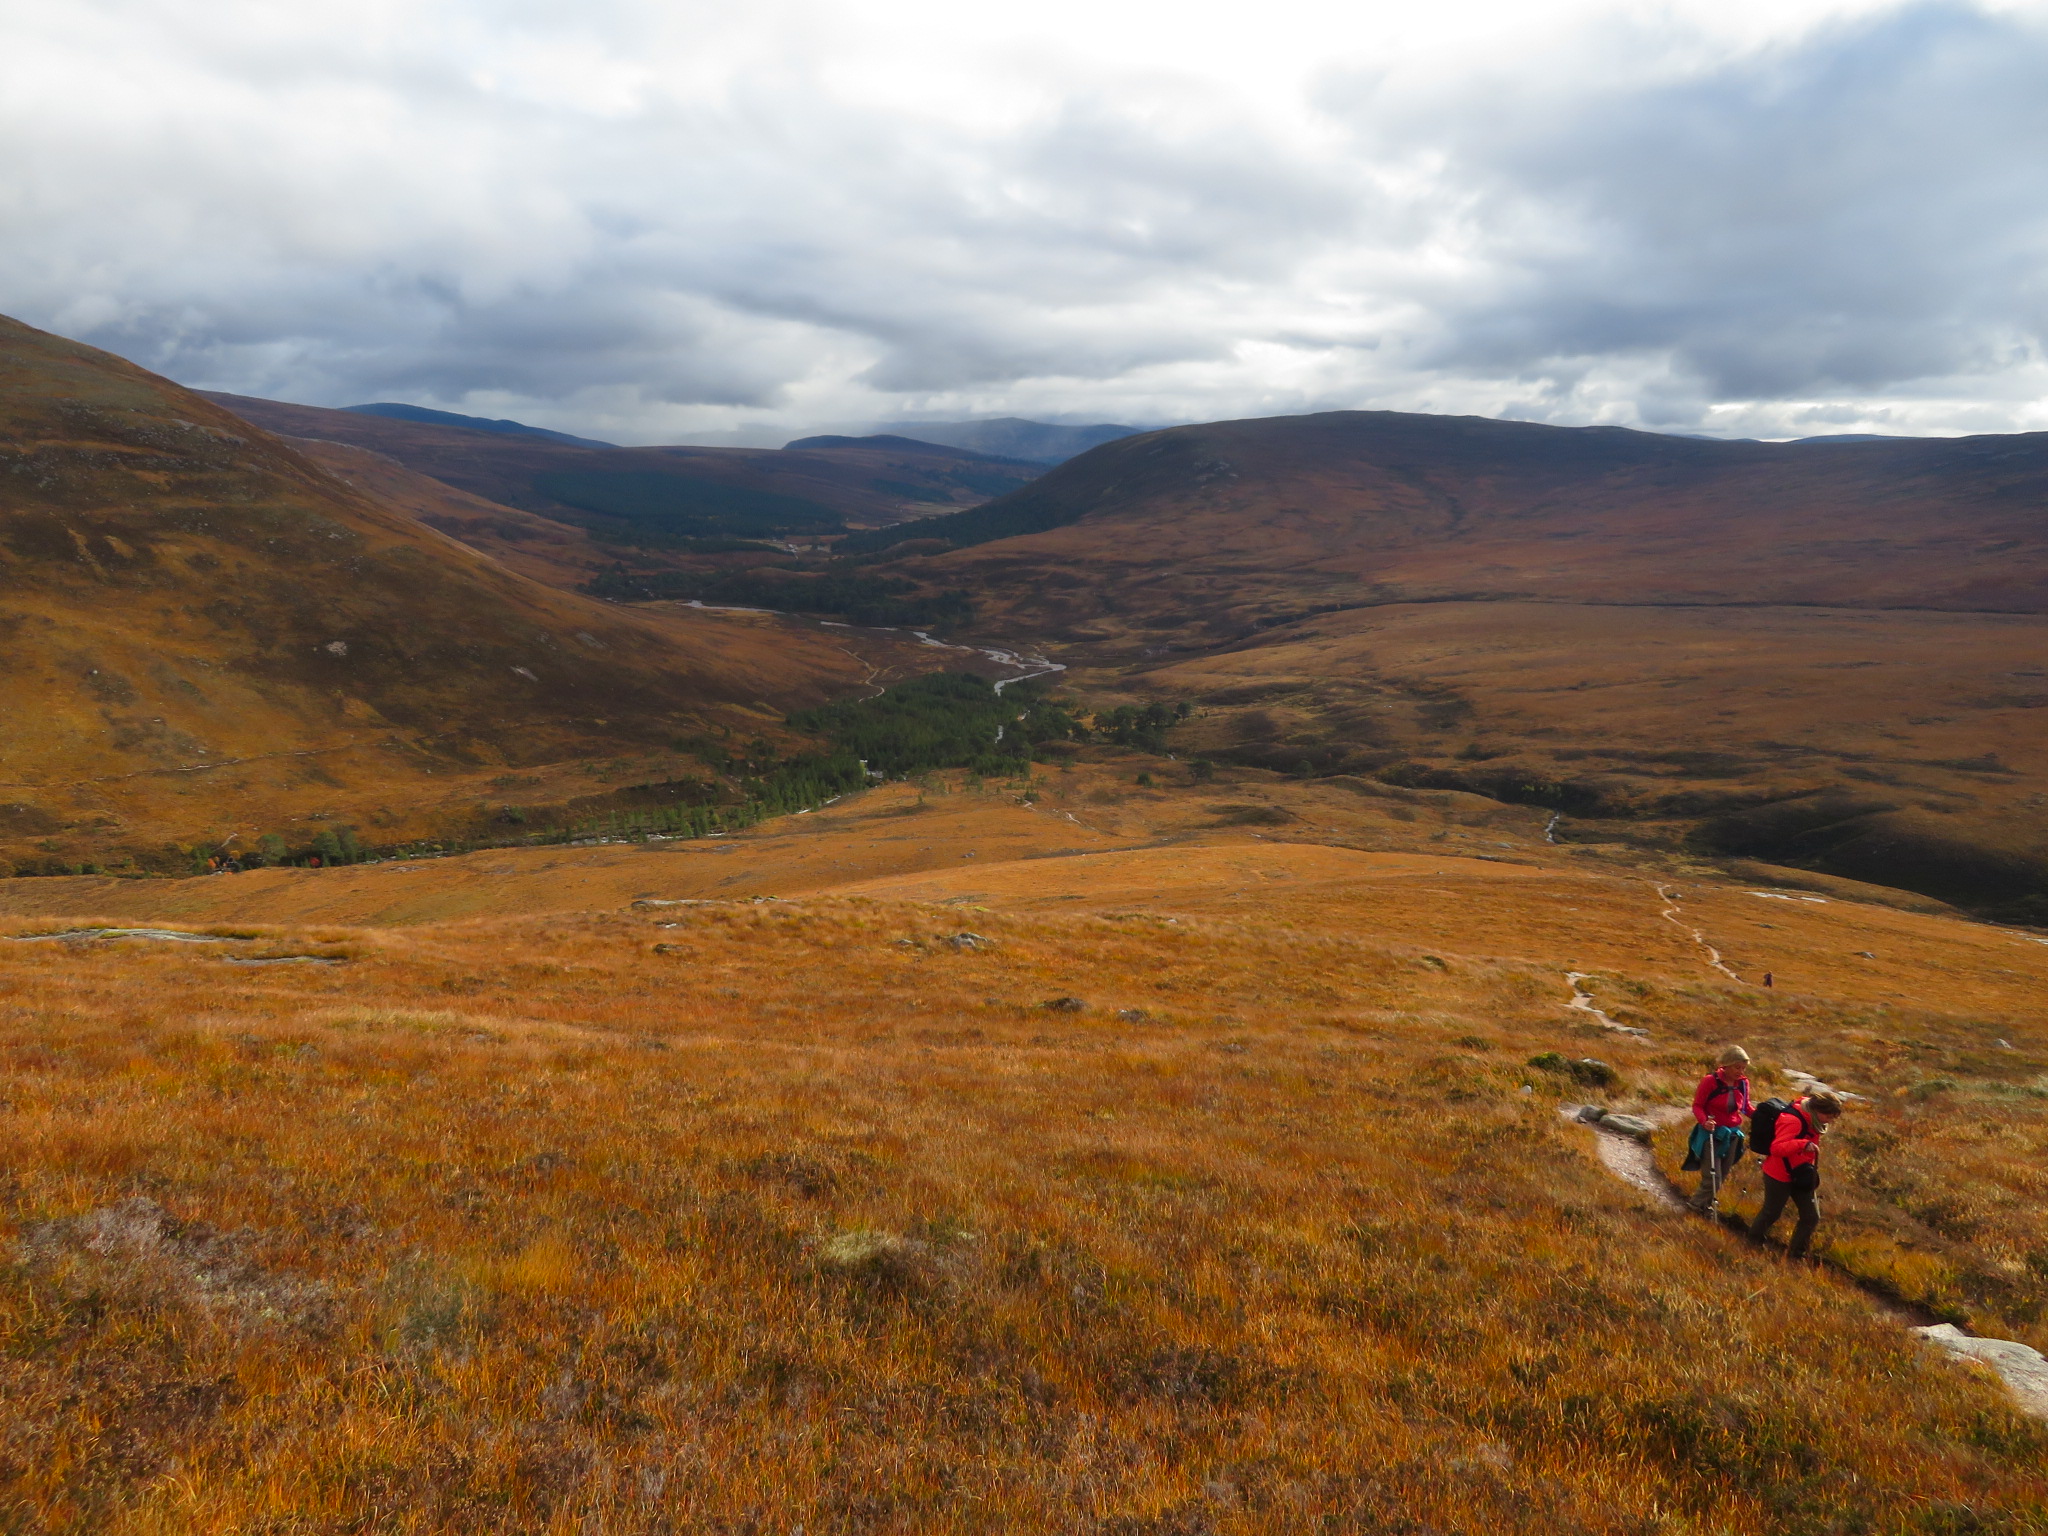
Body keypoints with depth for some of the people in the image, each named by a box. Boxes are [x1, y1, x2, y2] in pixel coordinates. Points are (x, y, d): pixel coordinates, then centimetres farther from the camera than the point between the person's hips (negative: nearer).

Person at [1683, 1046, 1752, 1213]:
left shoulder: (1743, 1083, -3)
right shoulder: (1710, 1081, -18)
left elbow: (1746, 1106, 11)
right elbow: (1697, 1105, -12)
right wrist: (1704, 1121, -31)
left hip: (1733, 1133, 5)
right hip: (1712, 1133, -5)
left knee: (1723, 1174, 16)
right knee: (1712, 1176, -6)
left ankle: (1709, 1200, 40)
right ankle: (1700, 1203, 19)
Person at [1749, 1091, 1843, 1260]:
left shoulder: (1811, 1119, 2)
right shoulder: (1792, 1120, -28)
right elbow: (1776, 1148, -37)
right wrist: (1803, 1144, -48)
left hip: (1801, 1175, 9)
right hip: (1780, 1176, -8)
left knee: (1812, 1217, 6)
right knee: (1771, 1213, 7)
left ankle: (1795, 1253, 20)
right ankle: (1753, 1244, 29)